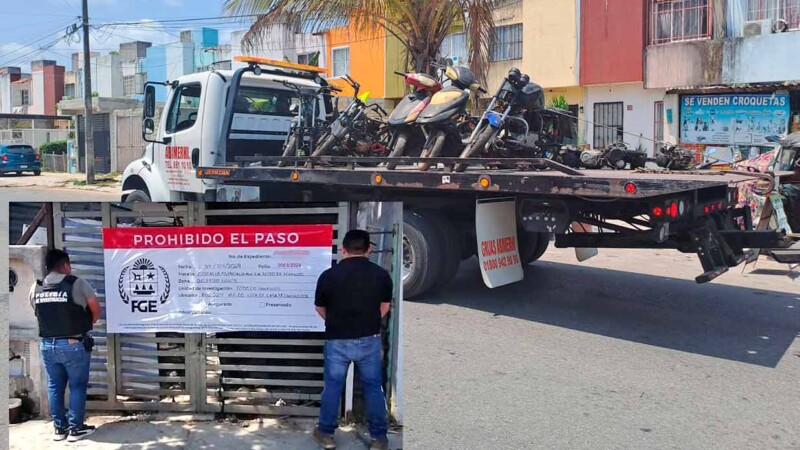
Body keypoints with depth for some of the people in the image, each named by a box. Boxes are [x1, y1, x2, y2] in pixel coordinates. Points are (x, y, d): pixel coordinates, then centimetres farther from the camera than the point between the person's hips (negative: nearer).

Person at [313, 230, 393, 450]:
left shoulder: (328, 275, -8)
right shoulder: (381, 274, -4)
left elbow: (320, 308, 5)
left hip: (337, 340, -1)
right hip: (369, 339, 1)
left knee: (332, 387, 13)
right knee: (373, 387, 11)